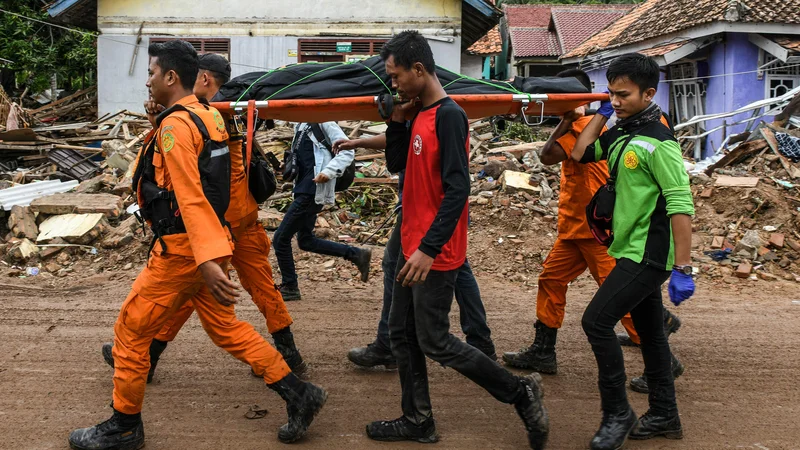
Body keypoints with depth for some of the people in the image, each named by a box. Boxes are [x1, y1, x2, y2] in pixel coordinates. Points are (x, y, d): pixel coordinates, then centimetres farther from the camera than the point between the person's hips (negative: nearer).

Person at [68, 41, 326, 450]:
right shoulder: (210, 116, 10)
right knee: (225, 328, 17)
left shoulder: (175, 126, -17)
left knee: (131, 332, 6)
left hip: (182, 248, -9)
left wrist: (208, 262, -32)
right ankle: (299, 395, 17)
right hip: (211, 243, 9)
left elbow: (190, 197, -26)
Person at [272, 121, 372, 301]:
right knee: (306, 241, 18)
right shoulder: (300, 125, 15)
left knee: (280, 238, -2)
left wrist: (328, 172, -28)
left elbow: (347, 151, -18)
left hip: (313, 192, -10)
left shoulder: (322, 122, -11)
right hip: (304, 191, 10)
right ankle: (356, 254, 21)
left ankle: (289, 287, 12)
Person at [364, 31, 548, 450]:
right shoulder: (421, 115, 9)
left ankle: (520, 392, 10)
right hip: (412, 247, 9)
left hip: (434, 255, -9)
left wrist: (428, 249, -27)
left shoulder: (448, 116, -18)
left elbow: (457, 190, -23)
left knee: (434, 341, -1)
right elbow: (396, 164, 17)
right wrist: (397, 119, 4)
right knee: (402, 334, 13)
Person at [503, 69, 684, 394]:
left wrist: (567, 119, -18)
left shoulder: (583, 126, -17)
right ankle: (542, 353, 20)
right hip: (575, 228, 10)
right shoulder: (581, 125, 15)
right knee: (551, 280, 12)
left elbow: (549, 155, -25)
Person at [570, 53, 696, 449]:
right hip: (632, 252, 9)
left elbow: (681, 206, -21)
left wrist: (683, 269, -23)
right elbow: (580, 154, 14)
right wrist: (601, 114, 9)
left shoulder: (658, 142, -17)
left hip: (648, 256, -9)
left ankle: (617, 413, 0)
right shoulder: (620, 133, 8)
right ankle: (664, 416, 27)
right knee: (650, 333, 15)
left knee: (597, 320, -13)